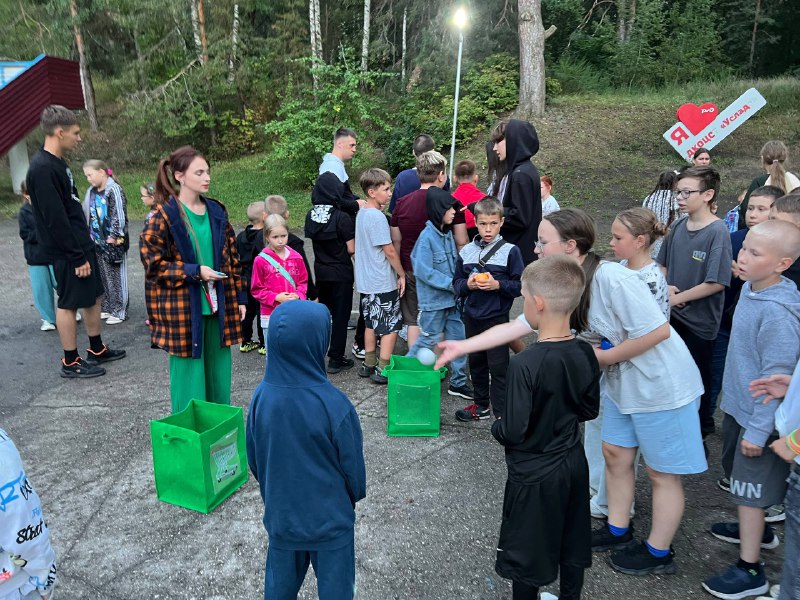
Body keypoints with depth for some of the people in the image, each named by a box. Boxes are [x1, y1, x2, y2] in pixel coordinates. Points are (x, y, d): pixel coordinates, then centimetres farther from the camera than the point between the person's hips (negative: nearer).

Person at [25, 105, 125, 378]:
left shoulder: (57, 163, 11)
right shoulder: (42, 169, -20)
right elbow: (55, 220, -22)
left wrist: (86, 247, 16)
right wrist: (77, 257, -20)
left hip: (80, 245, 10)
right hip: (67, 252, -9)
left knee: (94, 296, 16)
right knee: (69, 303, 1)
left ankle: (97, 350, 29)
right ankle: (71, 363, 13)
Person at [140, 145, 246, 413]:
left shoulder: (216, 211, 8)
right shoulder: (164, 216, -9)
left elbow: (232, 257, 12)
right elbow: (152, 262, -10)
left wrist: (240, 297, 11)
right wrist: (195, 271, -18)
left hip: (217, 307, 5)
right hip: (184, 309, -5)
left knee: (219, 372, 14)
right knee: (190, 373, 4)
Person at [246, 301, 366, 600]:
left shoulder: (261, 396, -16)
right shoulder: (334, 405, -29)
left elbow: (253, 458, -1)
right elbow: (352, 465, -14)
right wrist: (356, 494, 8)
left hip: (280, 514, 4)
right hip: (330, 517, -4)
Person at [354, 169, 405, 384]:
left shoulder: (361, 214, 8)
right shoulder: (378, 217, -19)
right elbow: (389, 251, -16)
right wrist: (402, 274, -7)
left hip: (366, 281, 9)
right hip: (383, 283, -9)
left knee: (371, 322, 18)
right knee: (391, 325, 2)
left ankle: (369, 364, 27)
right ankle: (383, 370, 6)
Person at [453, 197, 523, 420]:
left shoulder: (510, 251, -7)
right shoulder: (466, 251, 4)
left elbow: (520, 285, -7)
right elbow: (456, 283, 9)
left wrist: (498, 285, -20)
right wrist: (467, 284, -11)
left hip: (497, 318, -5)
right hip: (472, 316, 5)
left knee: (498, 366, 1)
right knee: (476, 362, 17)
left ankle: (502, 413, 13)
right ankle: (481, 405, 34)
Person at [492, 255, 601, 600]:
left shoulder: (524, 365, -29)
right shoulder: (585, 354, -9)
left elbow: (513, 431, -25)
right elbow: (590, 410, 4)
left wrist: (496, 428, -4)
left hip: (534, 474, -6)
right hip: (573, 464, 6)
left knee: (526, 554, 16)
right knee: (572, 546, 24)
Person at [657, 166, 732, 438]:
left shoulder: (717, 232, -17)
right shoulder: (679, 226, 0)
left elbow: (716, 283, -21)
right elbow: (663, 264, 11)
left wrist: (678, 298, -15)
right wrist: (665, 287, -8)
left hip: (699, 320, -5)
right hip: (673, 315, 6)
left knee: (697, 377, 10)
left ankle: (703, 429, 32)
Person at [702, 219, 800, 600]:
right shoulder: (750, 288, -1)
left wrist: (759, 429, -20)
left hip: (757, 415, -9)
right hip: (737, 405, 9)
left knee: (750, 487, 4)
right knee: (742, 477, 26)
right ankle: (756, 530, 49)